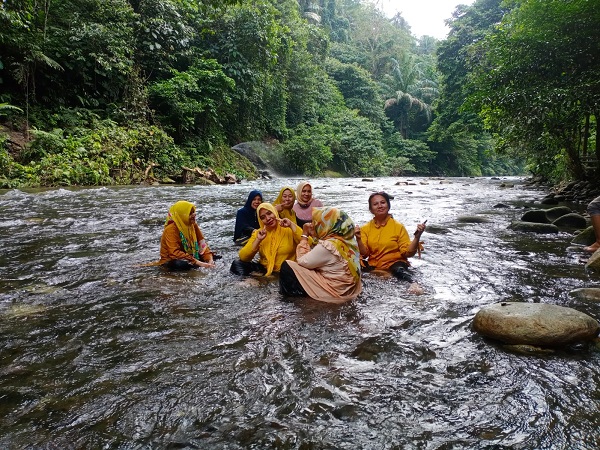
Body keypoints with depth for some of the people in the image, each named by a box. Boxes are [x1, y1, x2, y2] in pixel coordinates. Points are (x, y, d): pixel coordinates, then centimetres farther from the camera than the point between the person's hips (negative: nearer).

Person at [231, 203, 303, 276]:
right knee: (237, 264, -15)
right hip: (264, 270, 2)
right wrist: (258, 240, -15)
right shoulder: (258, 233, 6)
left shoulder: (289, 229, -3)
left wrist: (292, 225, -20)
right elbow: (243, 257, -4)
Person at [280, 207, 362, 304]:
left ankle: (288, 297, 19)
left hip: (333, 292, -9)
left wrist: (305, 235, -5)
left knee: (286, 267, -1)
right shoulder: (347, 240, -2)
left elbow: (301, 261, -11)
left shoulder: (327, 246, -25)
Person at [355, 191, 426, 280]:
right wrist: (358, 239, -15)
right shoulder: (365, 229, 7)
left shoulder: (398, 227, 0)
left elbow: (408, 253, -5)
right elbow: (364, 254, 1)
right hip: (373, 268, 3)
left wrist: (417, 237, -19)